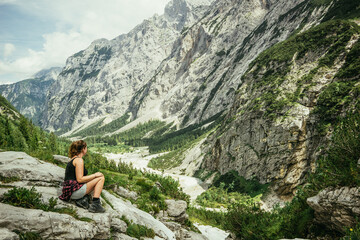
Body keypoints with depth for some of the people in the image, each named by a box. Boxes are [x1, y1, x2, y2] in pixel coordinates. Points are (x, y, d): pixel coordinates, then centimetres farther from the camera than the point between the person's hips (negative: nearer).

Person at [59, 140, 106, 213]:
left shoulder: (73, 159, 18)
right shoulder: (79, 160, -11)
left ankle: (83, 199, 1)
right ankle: (95, 204, -12)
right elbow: (79, 179, -19)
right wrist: (95, 175, -9)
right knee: (101, 178, -5)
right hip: (74, 190, -9)